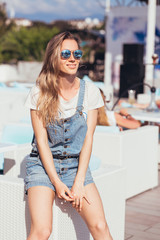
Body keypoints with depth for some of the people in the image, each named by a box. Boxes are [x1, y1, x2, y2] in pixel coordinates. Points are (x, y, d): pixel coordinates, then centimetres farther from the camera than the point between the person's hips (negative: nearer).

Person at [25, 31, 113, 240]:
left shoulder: (90, 92, -1)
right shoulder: (39, 93, -6)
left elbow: (88, 139, -2)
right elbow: (41, 140, -7)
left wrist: (79, 182, -9)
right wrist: (57, 182, -13)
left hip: (77, 165, 2)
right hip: (43, 164, -2)